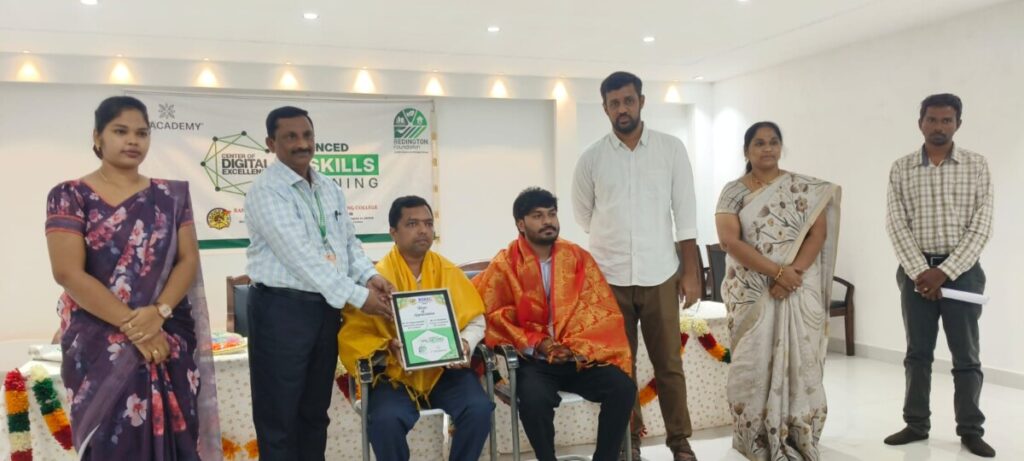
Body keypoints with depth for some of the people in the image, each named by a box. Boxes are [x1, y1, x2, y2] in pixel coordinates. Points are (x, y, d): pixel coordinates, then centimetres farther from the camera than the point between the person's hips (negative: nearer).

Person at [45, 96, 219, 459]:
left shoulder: (171, 195, 8)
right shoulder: (70, 196, -1)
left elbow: (188, 259, 2)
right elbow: (68, 273, -10)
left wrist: (158, 312, -15)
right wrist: (131, 326, -15)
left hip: (170, 341, 3)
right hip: (101, 346, -2)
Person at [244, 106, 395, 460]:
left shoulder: (331, 190, 12)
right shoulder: (266, 191, -12)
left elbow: (349, 241, 14)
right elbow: (301, 256, -21)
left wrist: (369, 276, -7)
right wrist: (357, 296, -22)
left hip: (326, 308, 7)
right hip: (282, 309, -7)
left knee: (315, 412, 17)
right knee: (279, 417, 4)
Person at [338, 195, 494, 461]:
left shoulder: (449, 272, 7)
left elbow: (475, 319, 10)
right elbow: (355, 333, -5)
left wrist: (465, 344, -12)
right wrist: (389, 347, -23)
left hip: (446, 370, 3)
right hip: (395, 373, -2)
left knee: (479, 409, -23)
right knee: (386, 420, -30)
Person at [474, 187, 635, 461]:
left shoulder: (578, 257, 6)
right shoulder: (504, 265, -1)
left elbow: (603, 310, 3)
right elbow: (495, 317, -3)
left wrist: (575, 346, -13)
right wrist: (538, 345, -14)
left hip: (579, 357, 3)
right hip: (533, 360, -2)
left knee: (623, 388, -21)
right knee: (534, 398, -33)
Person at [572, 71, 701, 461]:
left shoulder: (671, 149, 1)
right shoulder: (591, 158, 1)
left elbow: (685, 214, 1)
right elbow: (583, 216, 14)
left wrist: (690, 271, -3)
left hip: (660, 275, 0)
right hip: (610, 277, 1)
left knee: (669, 363, 6)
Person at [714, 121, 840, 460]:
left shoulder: (805, 189, 5)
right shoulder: (733, 192, 2)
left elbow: (818, 234, -2)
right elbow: (729, 241, -10)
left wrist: (793, 273, -17)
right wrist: (777, 271, -17)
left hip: (800, 291, 1)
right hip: (750, 292, 0)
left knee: (799, 362, 1)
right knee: (754, 363, 2)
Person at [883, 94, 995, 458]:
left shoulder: (977, 166, 0)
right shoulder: (901, 169, 3)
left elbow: (981, 226, -5)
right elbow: (896, 225, -2)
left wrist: (944, 271, -13)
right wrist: (920, 270, -12)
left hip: (962, 269, -1)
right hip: (916, 269, 1)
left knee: (966, 355, 6)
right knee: (917, 352, 9)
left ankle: (970, 430, 19)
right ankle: (916, 424, 20)